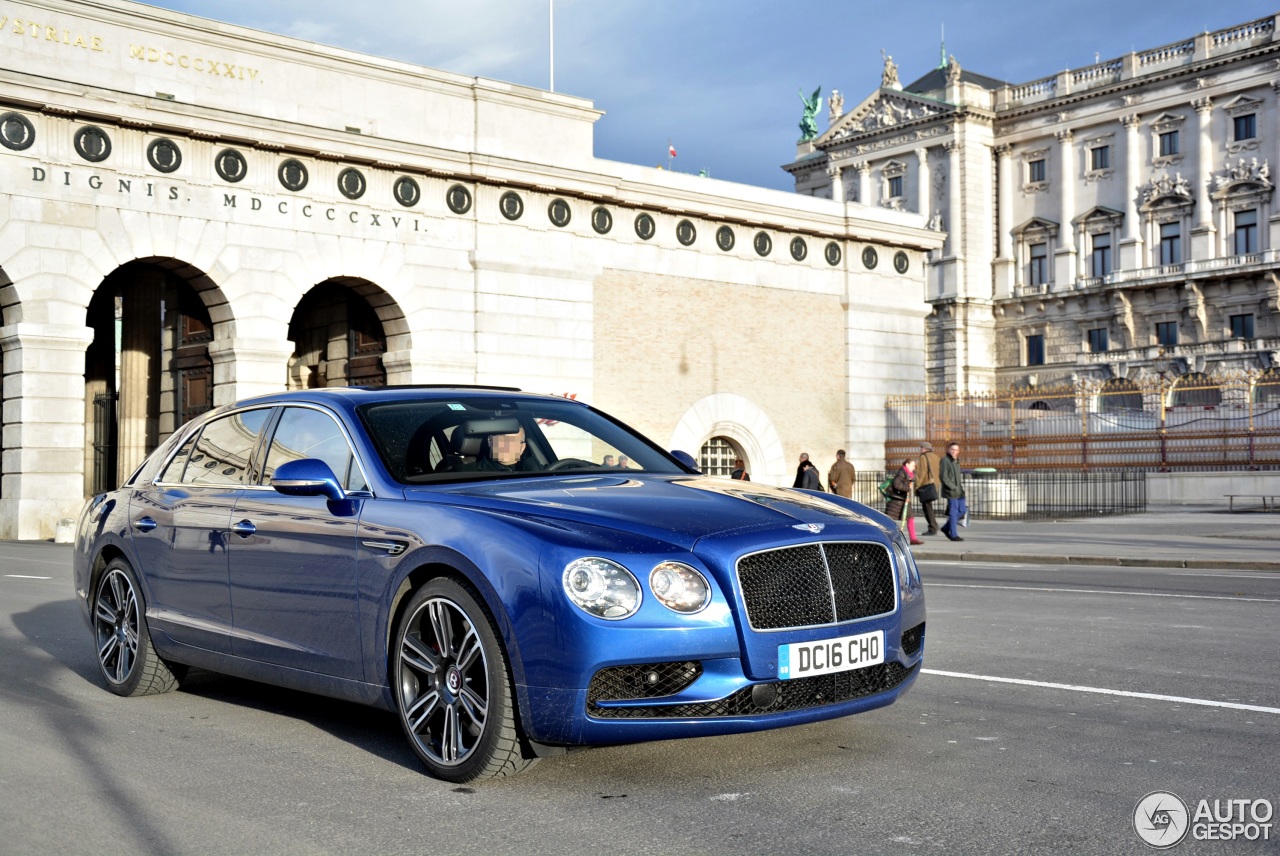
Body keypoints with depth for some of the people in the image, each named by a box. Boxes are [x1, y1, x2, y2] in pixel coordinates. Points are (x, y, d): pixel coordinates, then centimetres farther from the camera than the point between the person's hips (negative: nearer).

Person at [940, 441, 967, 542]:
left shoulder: (957, 461, 16)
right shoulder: (945, 461, -11)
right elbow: (944, 477, -16)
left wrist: (960, 488, 13)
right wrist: (954, 487, -18)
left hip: (959, 491, 9)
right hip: (950, 491, -9)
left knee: (962, 510, 10)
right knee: (953, 512, -5)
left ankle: (946, 528, 21)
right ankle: (953, 534, 3)